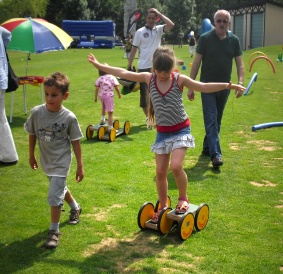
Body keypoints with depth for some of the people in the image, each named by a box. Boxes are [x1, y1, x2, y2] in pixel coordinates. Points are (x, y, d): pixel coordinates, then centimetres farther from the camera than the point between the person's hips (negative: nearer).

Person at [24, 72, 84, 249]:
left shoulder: (69, 118, -20)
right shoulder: (37, 112, -14)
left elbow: (75, 142, -11)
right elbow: (32, 134, 2)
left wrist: (80, 166, -7)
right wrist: (32, 156, 11)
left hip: (61, 162, -5)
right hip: (46, 161, 5)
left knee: (54, 196, -9)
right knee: (60, 188, 25)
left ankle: (54, 232, 8)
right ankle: (75, 208, 54)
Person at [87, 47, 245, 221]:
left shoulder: (180, 79, -11)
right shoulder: (148, 78, -4)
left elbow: (204, 87, -13)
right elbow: (123, 73, -2)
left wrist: (228, 85, -22)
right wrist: (98, 65, -1)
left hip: (181, 130, -4)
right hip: (162, 132, 4)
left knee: (176, 166, -21)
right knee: (160, 172, 7)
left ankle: (183, 198, 6)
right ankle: (163, 207, 24)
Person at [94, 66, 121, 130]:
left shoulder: (100, 79, 4)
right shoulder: (112, 77, 0)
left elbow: (97, 89, 0)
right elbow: (116, 88, -2)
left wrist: (95, 97, 7)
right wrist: (119, 94, 14)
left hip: (101, 95, 3)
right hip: (109, 95, -3)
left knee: (103, 108, 35)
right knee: (110, 112, -2)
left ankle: (102, 119, 39)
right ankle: (110, 128, -3)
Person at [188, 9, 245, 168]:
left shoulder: (234, 40, 2)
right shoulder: (205, 38, -7)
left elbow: (240, 63, 3)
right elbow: (196, 62, -5)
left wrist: (240, 83, -13)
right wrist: (191, 86, -8)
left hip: (225, 86, 4)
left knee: (217, 121, 12)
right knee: (211, 120, -10)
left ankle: (207, 147, 27)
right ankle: (215, 154, -14)